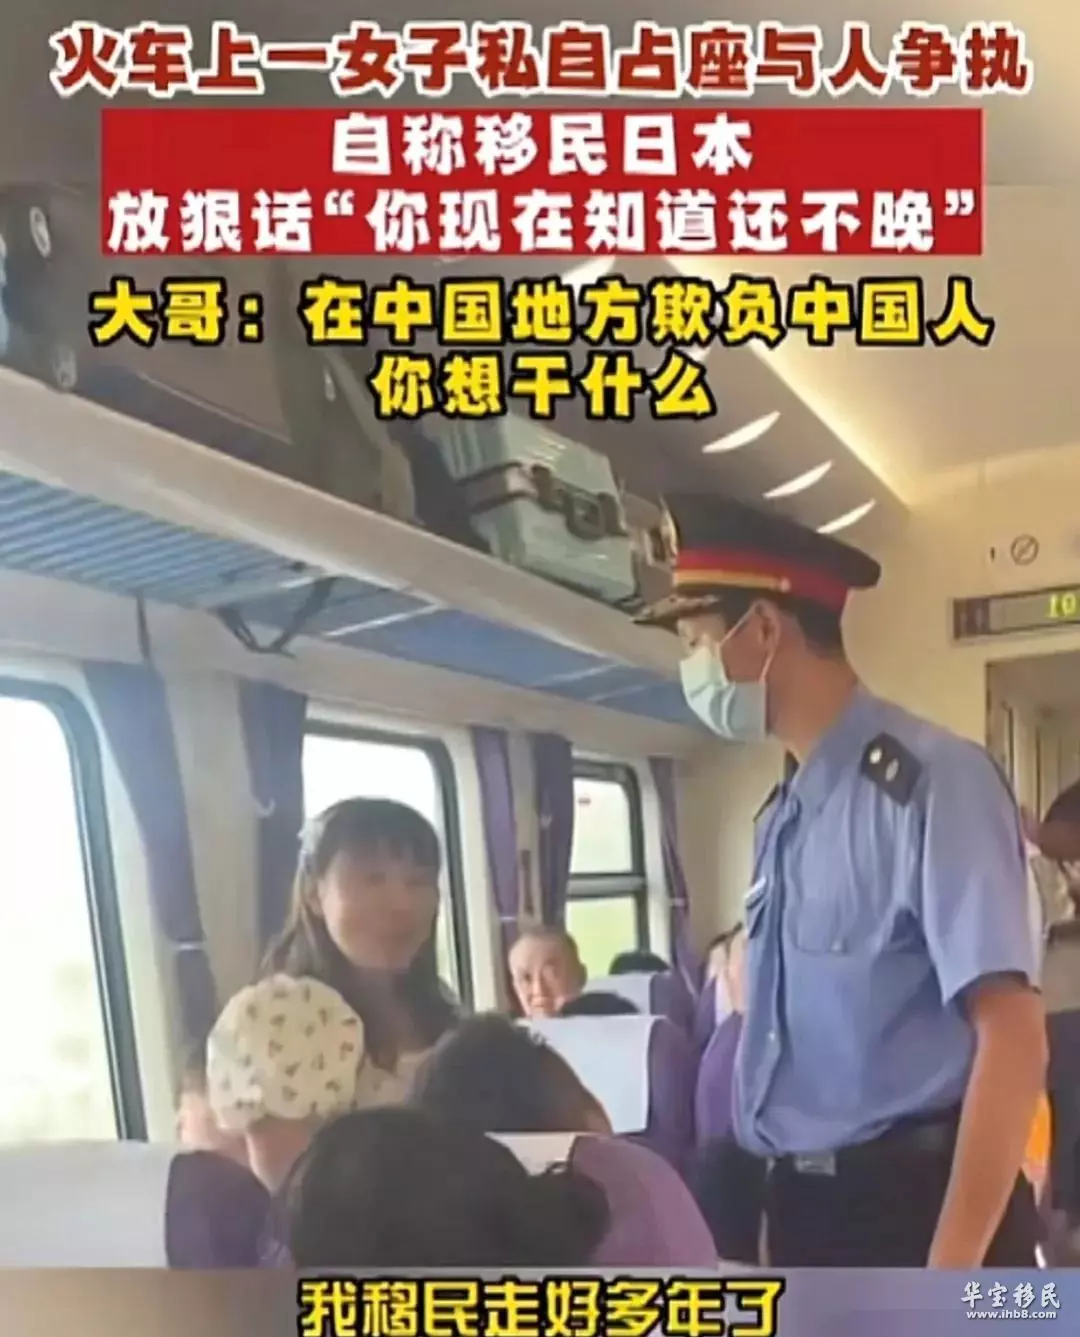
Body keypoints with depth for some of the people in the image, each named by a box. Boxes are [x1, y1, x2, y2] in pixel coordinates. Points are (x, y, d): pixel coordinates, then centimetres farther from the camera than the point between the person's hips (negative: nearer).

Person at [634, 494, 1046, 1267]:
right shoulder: (782, 817, 8)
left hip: (916, 1205, -7)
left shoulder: (929, 780, -17)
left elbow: (1013, 1037, -20)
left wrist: (951, 1266, -21)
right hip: (805, 1209, 8)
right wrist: (781, 1221, 16)